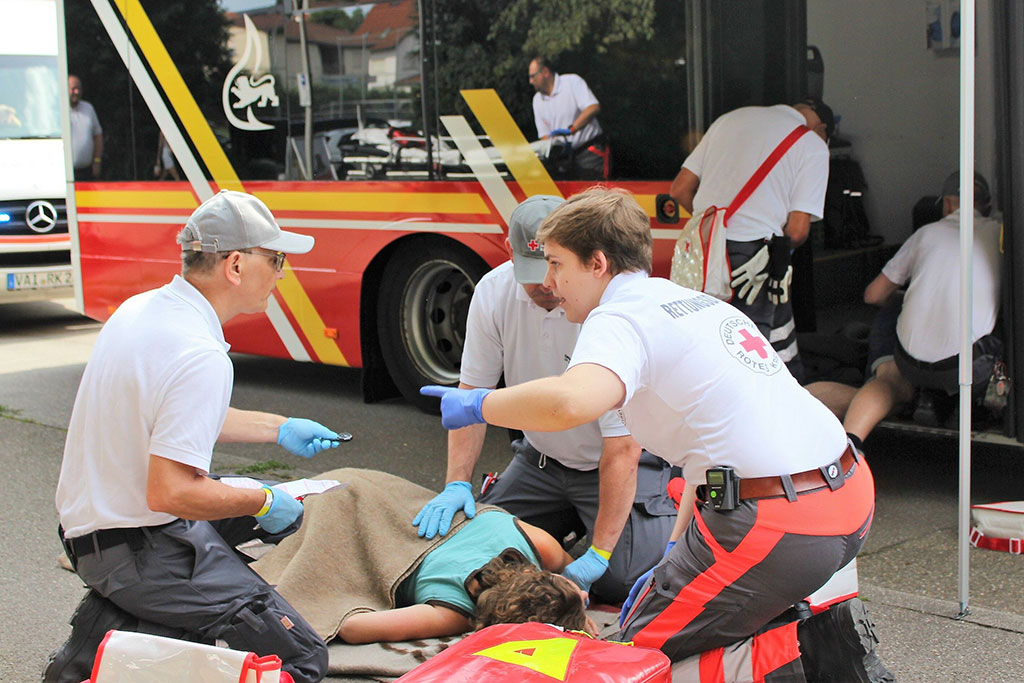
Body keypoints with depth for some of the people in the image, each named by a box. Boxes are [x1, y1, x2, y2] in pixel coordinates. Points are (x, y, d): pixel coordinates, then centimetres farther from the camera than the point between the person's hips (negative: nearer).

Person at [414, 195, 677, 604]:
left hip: (617, 460, -5)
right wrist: (458, 484, -16)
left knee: (621, 581, -18)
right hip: (541, 459, 5)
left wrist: (599, 552, -29)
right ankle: (569, 520, 22)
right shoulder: (493, 291, -14)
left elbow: (622, 446, -28)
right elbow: (473, 393, -5)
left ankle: (668, 507, 13)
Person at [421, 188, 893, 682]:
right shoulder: (697, 302, 20)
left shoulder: (619, 318, -7)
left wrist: (478, 406, -12)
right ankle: (825, 629, 18)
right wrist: (675, 556, 24)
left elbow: (572, 401, -30)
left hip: (775, 526, -8)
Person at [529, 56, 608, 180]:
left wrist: (571, 129, -26)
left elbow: (594, 107, -19)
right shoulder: (537, 99, 12)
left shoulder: (572, 82, -6)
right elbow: (544, 133, 12)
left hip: (590, 150, -6)